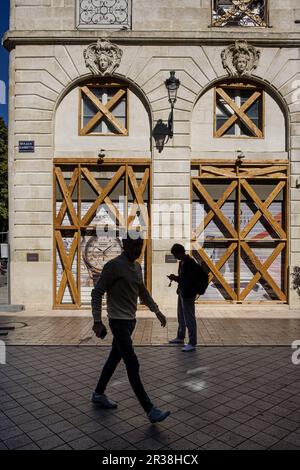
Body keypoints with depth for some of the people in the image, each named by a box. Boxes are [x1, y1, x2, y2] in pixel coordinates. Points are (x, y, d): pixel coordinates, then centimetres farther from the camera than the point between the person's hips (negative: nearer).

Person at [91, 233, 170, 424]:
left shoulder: (137, 267, 9)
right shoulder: (114, 266, -16)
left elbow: (143, 292, 21)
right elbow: (97, 293, -16)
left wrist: (157, 311, 18)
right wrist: (97, 321, -21)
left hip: (131, 320, 9)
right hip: (119, 321, -8)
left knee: (115, 358, 18)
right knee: (133, 365, -7)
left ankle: (99, 394, 35)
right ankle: (150, 410, -4)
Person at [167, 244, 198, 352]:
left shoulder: (190, 262, -19)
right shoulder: (182, 262, 9)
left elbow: (190, 279, -24)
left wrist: (176, 278, -21)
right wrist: (175, 278, 2)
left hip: (188, 294, -10)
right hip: (182, 292, 10)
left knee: (189, 318, -2)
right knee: (181, 317, 22)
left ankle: (192, 343, 8)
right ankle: (180, 337, 37)